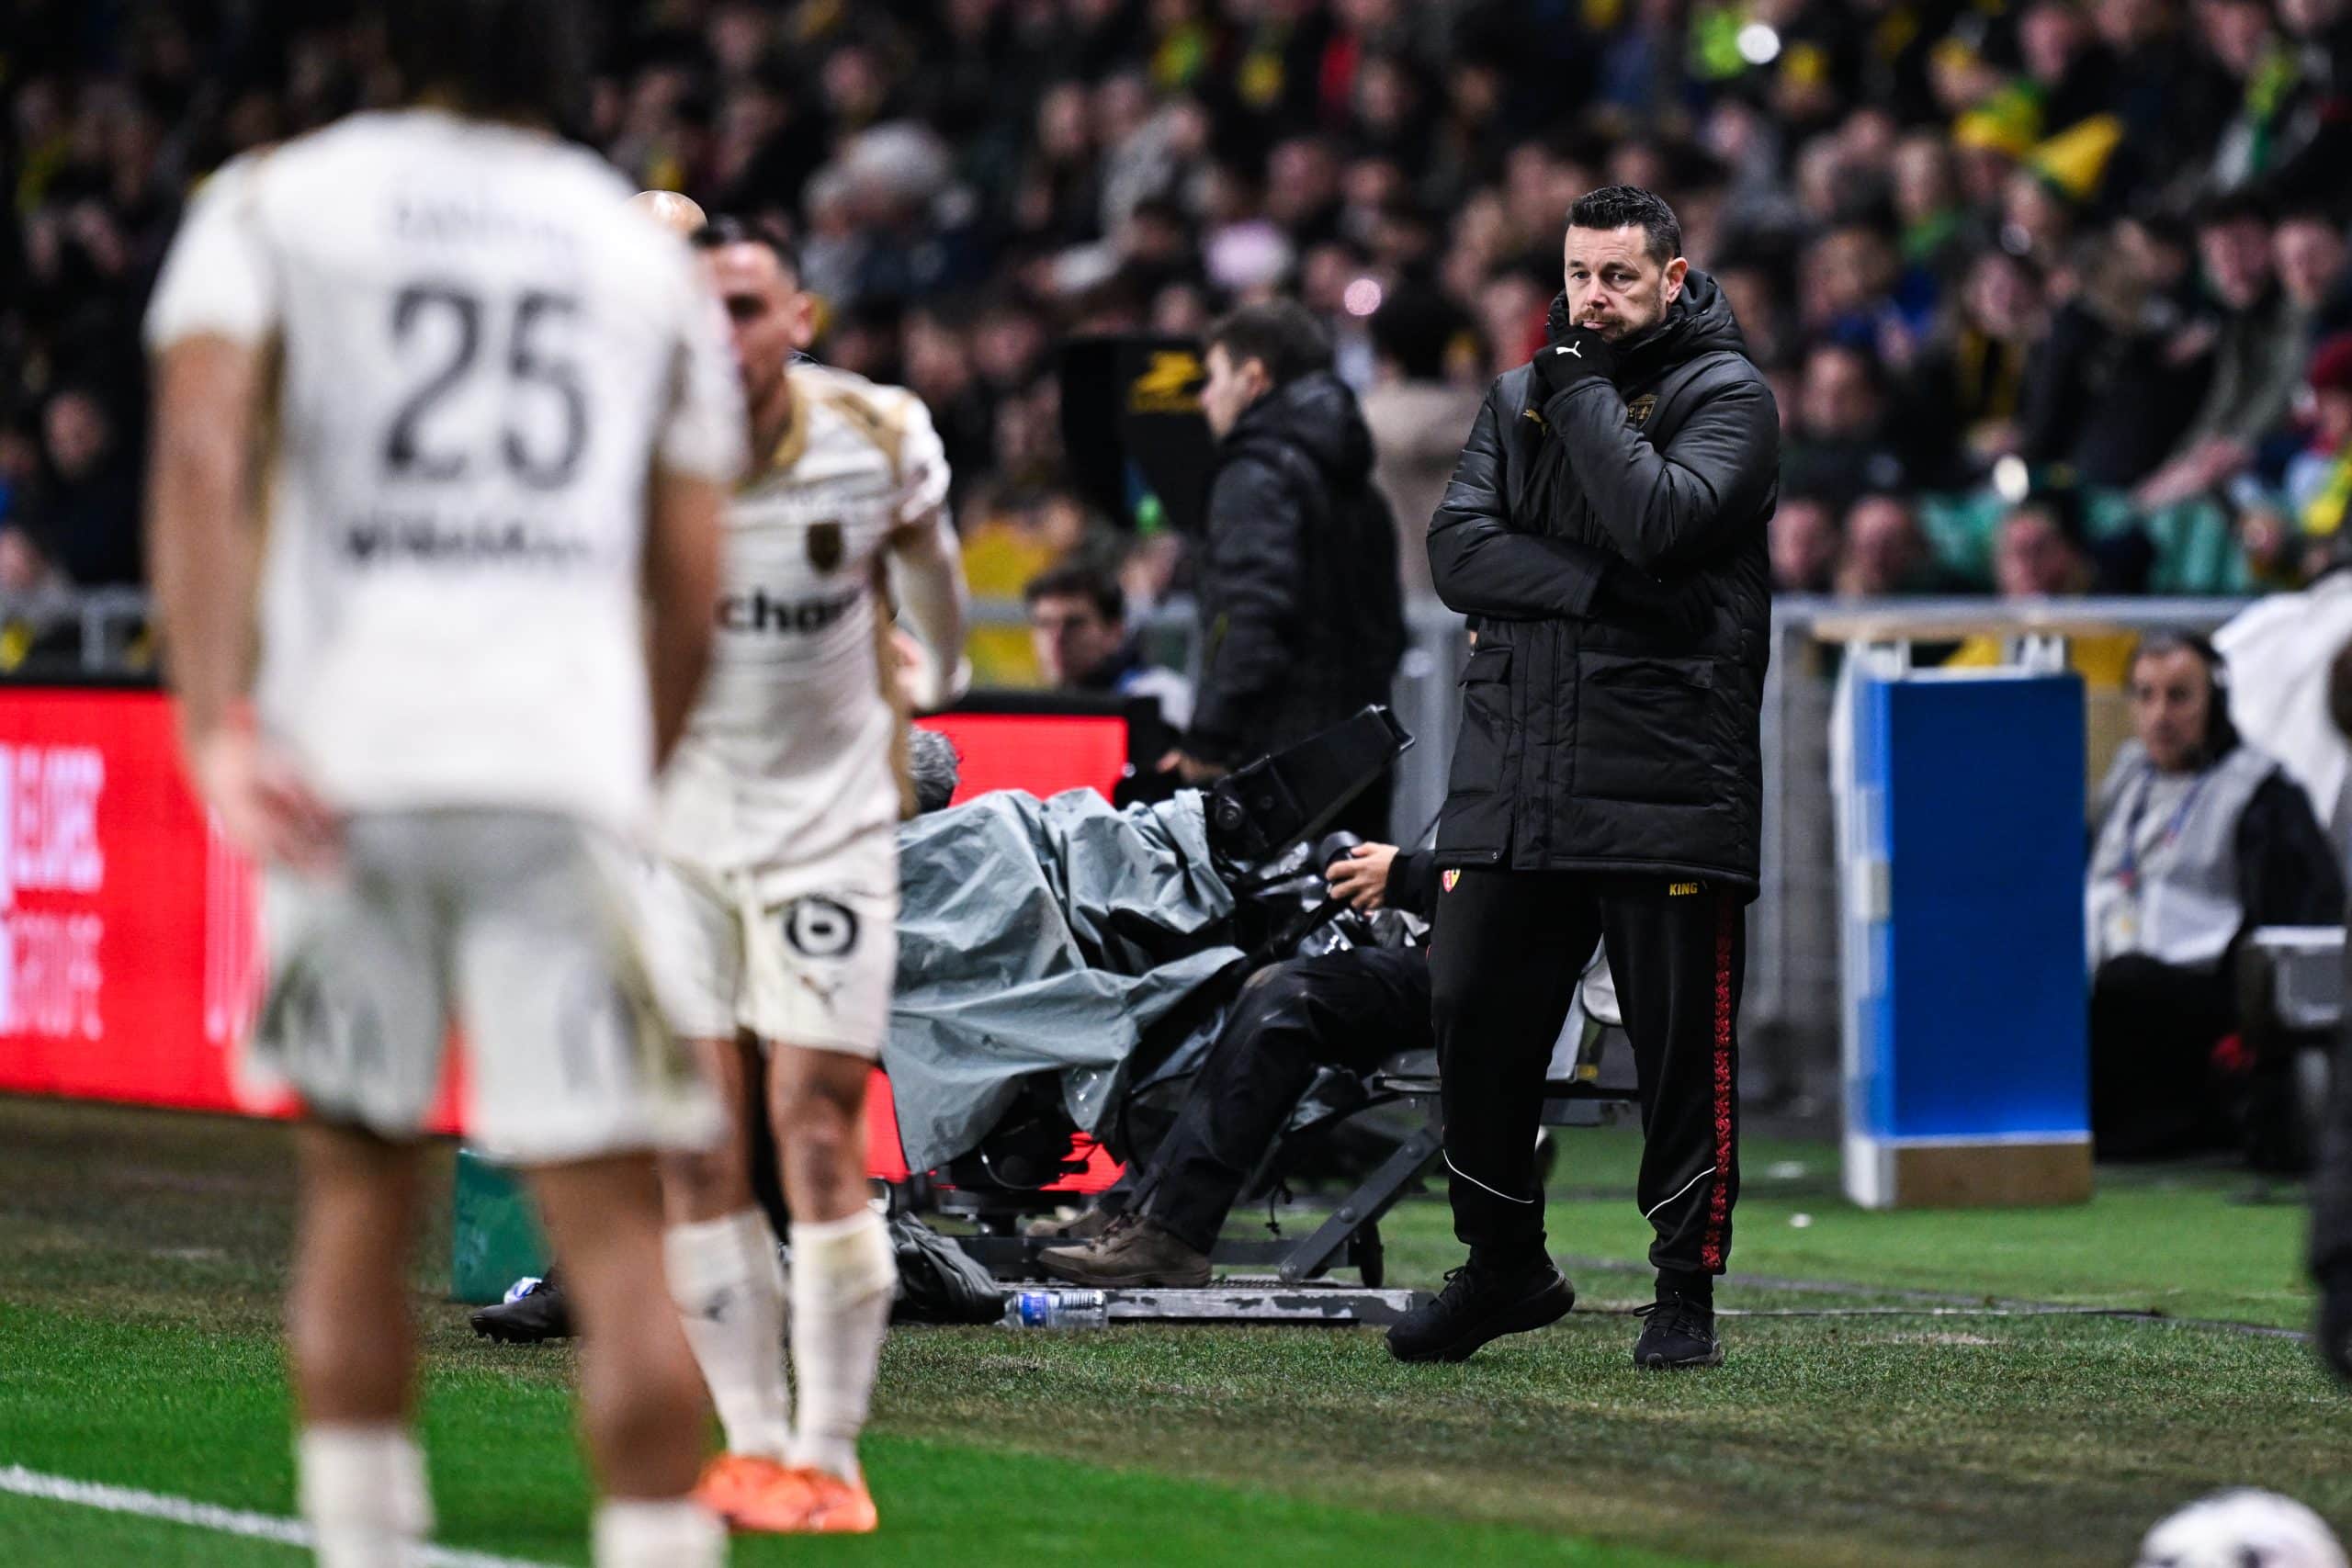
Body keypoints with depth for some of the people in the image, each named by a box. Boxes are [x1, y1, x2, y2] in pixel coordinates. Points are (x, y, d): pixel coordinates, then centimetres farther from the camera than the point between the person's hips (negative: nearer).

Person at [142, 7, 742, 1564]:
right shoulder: (657, 262, 17)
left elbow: (203, 450, -6)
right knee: (616, 1226, -3)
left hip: (344, 755, 0)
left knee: (360, 1189, 16)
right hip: (567, 770, 0)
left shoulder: (269, 203, 11)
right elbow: (690, 585, 16)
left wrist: (218, 721, -12)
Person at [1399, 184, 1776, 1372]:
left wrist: (1582, 387, -9)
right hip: (1513, 774, 5)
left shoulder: (1725, 394, 1)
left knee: (1683, 1042, -1)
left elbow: (1660, 519, -18)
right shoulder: (1520, 397, 16)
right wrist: (1597, 586, -11)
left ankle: (1687, 1287, 9)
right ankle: (1502, 1265, 20)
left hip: (1668, 779, -5)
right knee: (1474, 1018, 5)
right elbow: (1457, 549, 2)